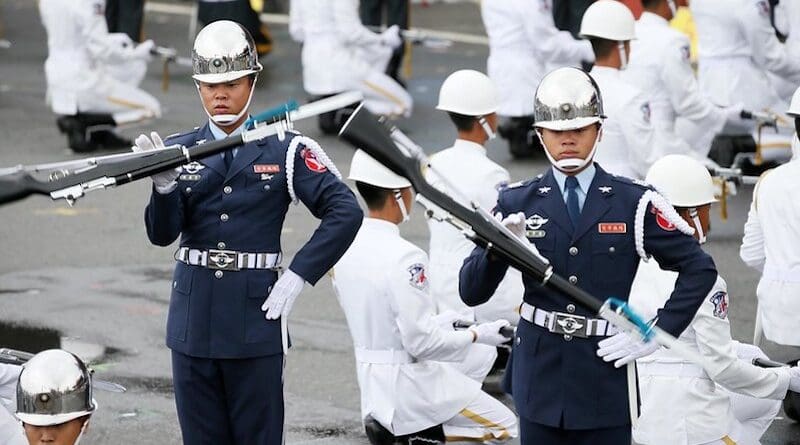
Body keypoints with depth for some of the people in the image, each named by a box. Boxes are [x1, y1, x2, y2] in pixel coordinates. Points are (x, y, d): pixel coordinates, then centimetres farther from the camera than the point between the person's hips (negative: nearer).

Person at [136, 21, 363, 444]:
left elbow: (345, 212, -5)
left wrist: (298, 276, -11)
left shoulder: (284, 150, -1)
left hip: (255, 317, -2)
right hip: (194, 320, 3)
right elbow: (161, 233, -6)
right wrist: (164, 185, -26)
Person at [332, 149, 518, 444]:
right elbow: (422, 343, -23)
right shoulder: (403, 258, -24)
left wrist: (443, 322, 16)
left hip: (372, 382, 8)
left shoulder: (344, 247, 1)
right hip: (409, 384, -8)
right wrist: (476, 336, -9)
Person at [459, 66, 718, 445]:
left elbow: (699, 267, 3)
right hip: (540, 376, 1)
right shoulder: (517, 203, 3)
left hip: (605, 378, -1)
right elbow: (471, 292, -1)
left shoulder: (633, 203, 0)